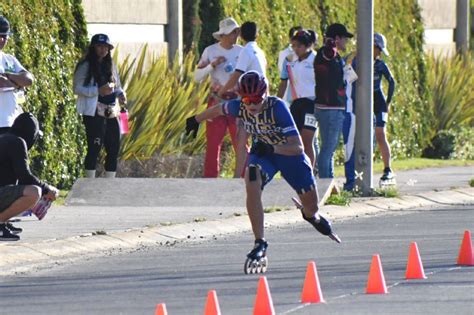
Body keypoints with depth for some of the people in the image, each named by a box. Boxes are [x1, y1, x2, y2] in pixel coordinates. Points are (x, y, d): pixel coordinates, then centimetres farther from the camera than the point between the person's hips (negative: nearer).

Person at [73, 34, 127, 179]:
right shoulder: (85, 66, -3)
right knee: (94, 148, -9)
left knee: (114, 148, 5)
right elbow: (77, 89, -8)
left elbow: (117, 87, 25)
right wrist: (98, 91, -20)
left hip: (111, 113, 7)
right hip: (94, 113, -6)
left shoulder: (110, 66, 16)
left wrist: (121, 94, 1)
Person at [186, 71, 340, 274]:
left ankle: (312, 217, 53)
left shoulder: (277, 107, -35)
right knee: (252, 185, -31)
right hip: (262, 153, 2)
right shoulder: (239, 107, -23)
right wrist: (196, 120, 18)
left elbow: (297, 147, -38)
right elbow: (218, 110, 2)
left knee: (310, 206, 11)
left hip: (288, 153, -2)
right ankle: (260, 244, -26)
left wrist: (271, 148, -53)